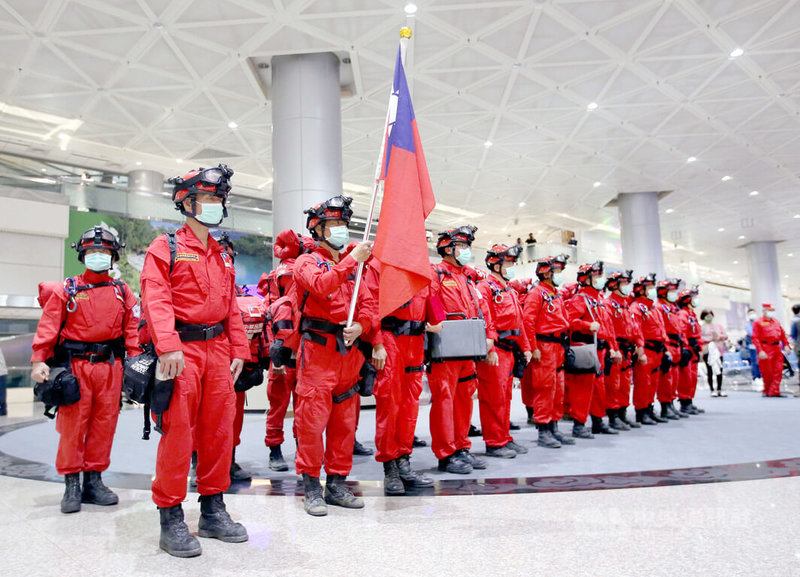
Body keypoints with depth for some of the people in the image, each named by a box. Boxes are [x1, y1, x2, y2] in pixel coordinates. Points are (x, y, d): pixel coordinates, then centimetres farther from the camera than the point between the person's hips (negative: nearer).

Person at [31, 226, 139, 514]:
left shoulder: (123, 292, 11)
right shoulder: (67, 290, 7)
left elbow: (132, 331, 8)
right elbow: (48, 326, -1)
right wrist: (39, 361, -12)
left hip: (110, 365, 2)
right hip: (75, 364, -2)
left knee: (104, 423, 5)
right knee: (72, 424, 0)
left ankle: (94, 480, 17)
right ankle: (72, 484, 12)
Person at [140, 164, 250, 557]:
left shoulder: (222, 255, 18)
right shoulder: (165, 248, -1)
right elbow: (156, 300, -13)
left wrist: (239, 350, 10)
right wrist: (168, 347, -24)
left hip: (218, 348, 6)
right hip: (182, 349, -6)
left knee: (219, 429, 9)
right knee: (178, 432, -4)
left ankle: (213, 511, 22)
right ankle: (171, 518, 10)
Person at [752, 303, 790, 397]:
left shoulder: (777, 321, 16)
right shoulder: (758, 322, -3)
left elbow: (783, 334, 19)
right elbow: (755, 338, -9)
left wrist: (786, 345, 5)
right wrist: (760, 351, -17)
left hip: (777, 349, 6)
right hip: (766, 350, -6)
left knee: (778, 371, 0)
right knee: (767, 372, -1)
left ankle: (774, 391, 4)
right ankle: (766, 391, 15)